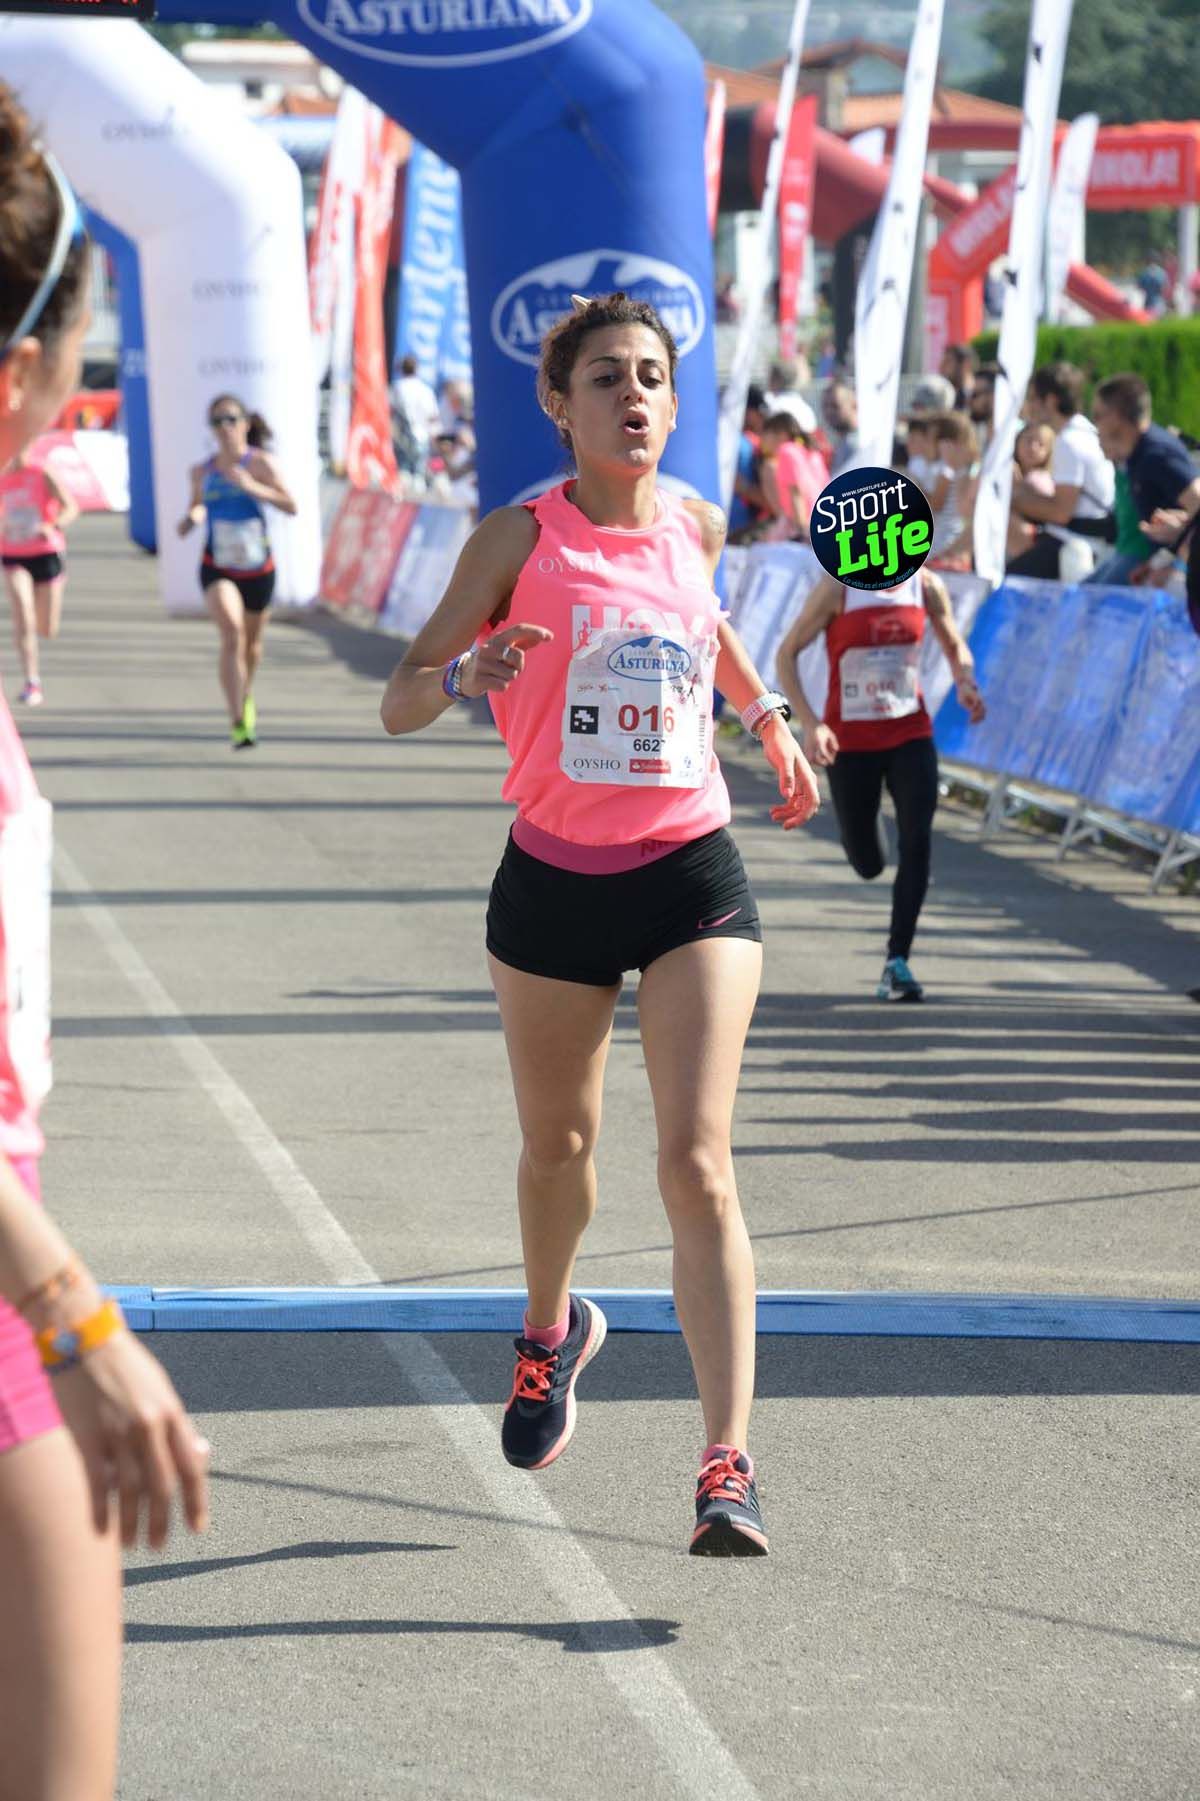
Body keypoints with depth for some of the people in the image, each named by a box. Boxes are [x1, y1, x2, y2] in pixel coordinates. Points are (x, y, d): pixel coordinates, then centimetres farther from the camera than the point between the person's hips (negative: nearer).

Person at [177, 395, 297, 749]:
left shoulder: (260, 463, -7)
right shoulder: (203, 471, 2)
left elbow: (290, 505, -16)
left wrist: (252, 487, -29)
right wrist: (191, 518, -5)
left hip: (257, 567, 0)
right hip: (217, 569, 0)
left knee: (252, 642, 19)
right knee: (232, 633, -23)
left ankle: (246, 697, 51)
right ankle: (238, 722, -26)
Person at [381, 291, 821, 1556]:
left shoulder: (696, 526, 3)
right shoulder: (521, 539, -7)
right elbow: (400, 702, -8)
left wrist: (767, 719, 23)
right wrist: (466, 672, -28)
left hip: (691, 877, 1)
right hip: (554, 880, 0)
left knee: (697, 1168, -12)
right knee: (557, 1141, 17)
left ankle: (727, 1466, -16)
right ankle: (552, 1330, 50)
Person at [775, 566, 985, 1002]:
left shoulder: (926, 586, -1)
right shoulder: (837, 589, -11)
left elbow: (954, 645, 14)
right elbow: (787, 654, -8)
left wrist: (965, 681, -9)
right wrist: (809, 723, -19)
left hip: (911, 733, 2)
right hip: (851, 740, -2)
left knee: (917, 841, -16)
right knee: (867, 863, 5)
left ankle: (897, 961, -12)